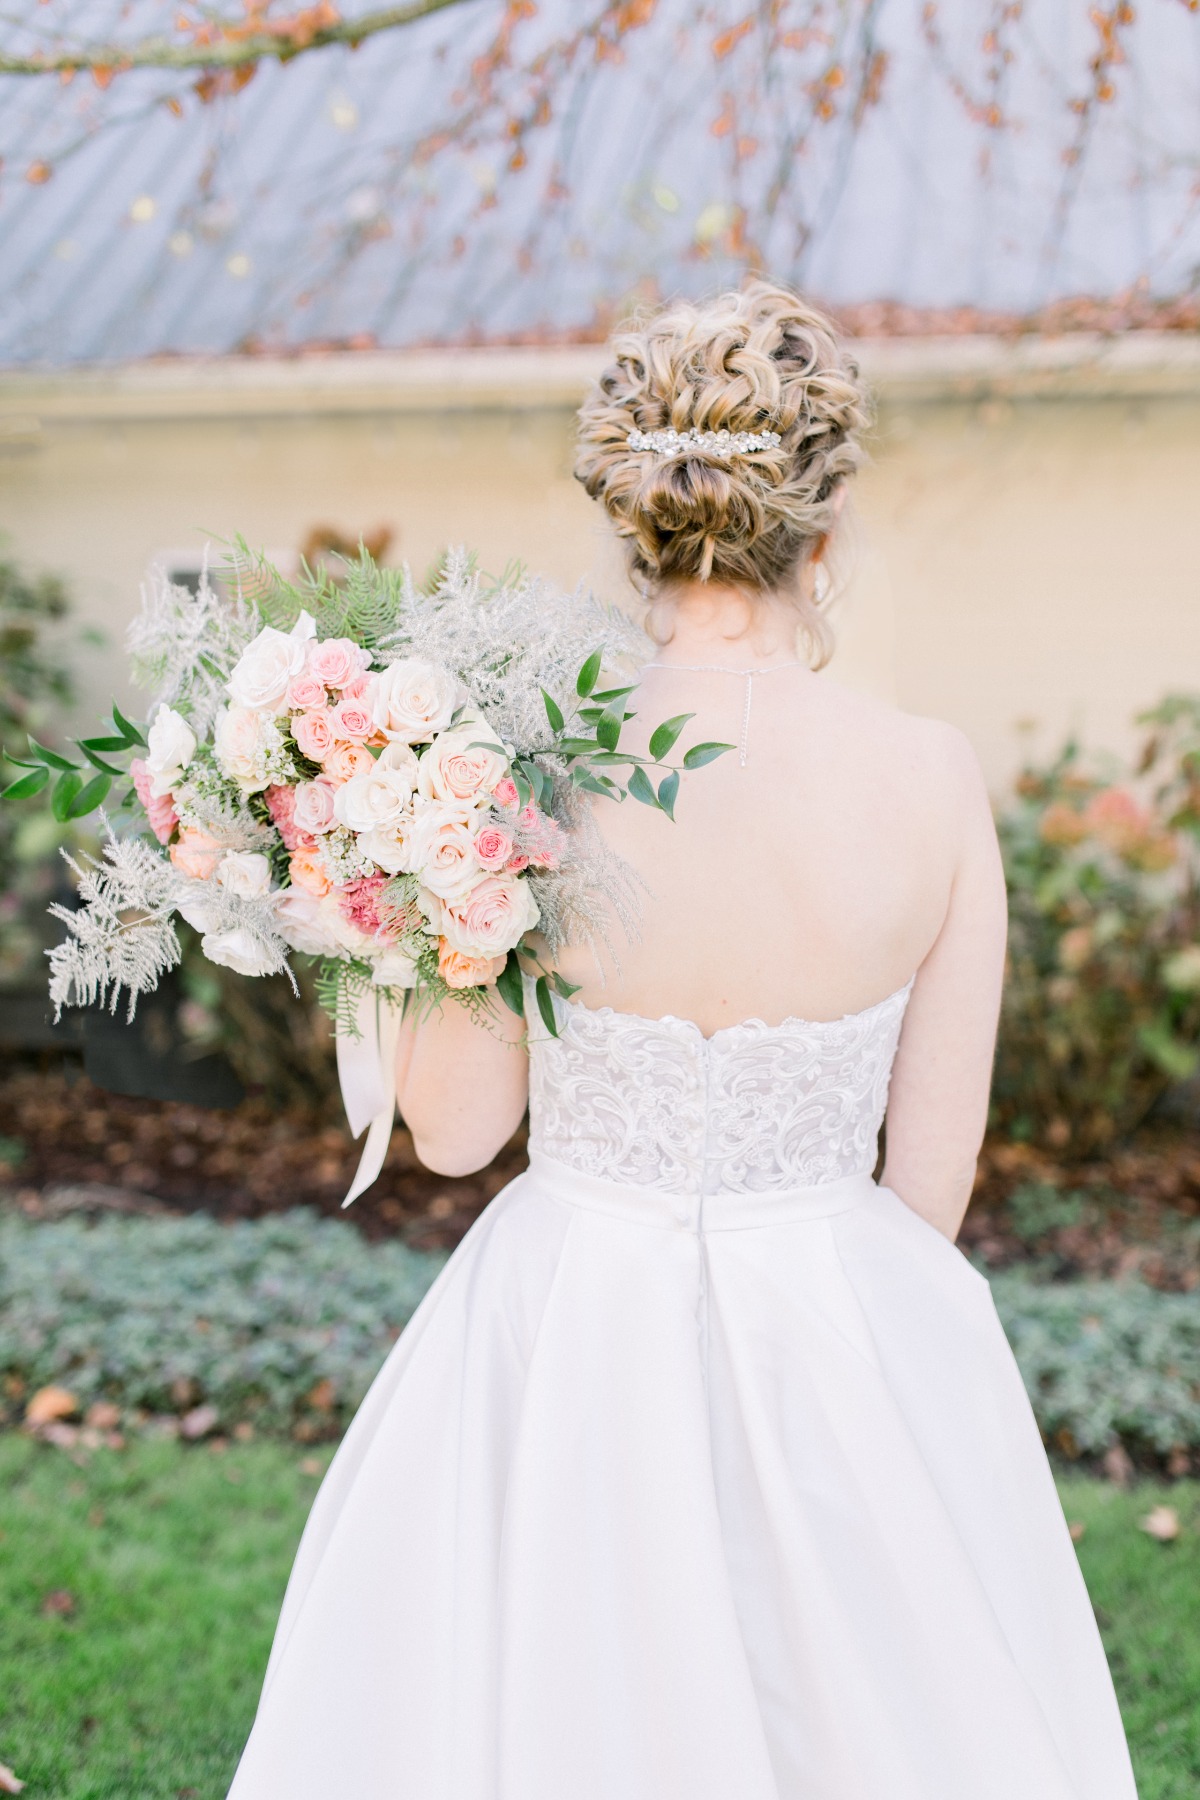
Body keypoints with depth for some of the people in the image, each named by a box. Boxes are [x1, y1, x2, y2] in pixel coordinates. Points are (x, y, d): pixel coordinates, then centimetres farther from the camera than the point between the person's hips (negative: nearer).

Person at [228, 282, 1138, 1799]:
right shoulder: (932, 784, -13)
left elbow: (454, 1129, -6)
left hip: (571, 1342, 0)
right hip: (845, 1329, 1)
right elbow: (935, 1167, -5)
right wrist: (838, 1316, 12)